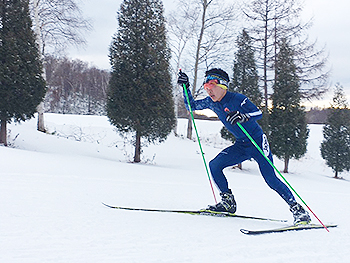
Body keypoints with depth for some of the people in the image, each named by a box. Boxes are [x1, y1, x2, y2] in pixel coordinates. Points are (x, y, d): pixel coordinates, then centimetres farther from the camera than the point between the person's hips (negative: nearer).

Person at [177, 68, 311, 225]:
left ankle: (298, 210, -5)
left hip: (257, 142, -6)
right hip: (241, 146, 6)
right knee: (214, 165, -11)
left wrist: (243, 116, -48)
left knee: (271, 180, -15)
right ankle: (228, 202, 0)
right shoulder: (211, 102, 0)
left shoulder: (237, 99, -19)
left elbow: (258, 113, -29)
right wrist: (185, 87, -2)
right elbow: (191, 106, 11)